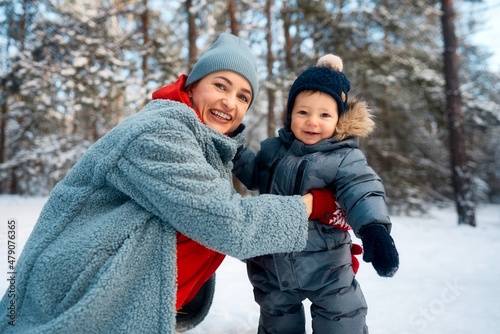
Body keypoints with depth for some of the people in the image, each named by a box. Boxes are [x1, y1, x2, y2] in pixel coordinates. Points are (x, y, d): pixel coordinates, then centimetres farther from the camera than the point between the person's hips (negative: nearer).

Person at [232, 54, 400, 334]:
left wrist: (374, 228, -44)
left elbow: (362, 192, -26)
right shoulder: (274, 149, 0)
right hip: (273, 263, 4)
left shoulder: (344, 158, -14)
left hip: (326, 266, -4)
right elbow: (254, 174, 13)